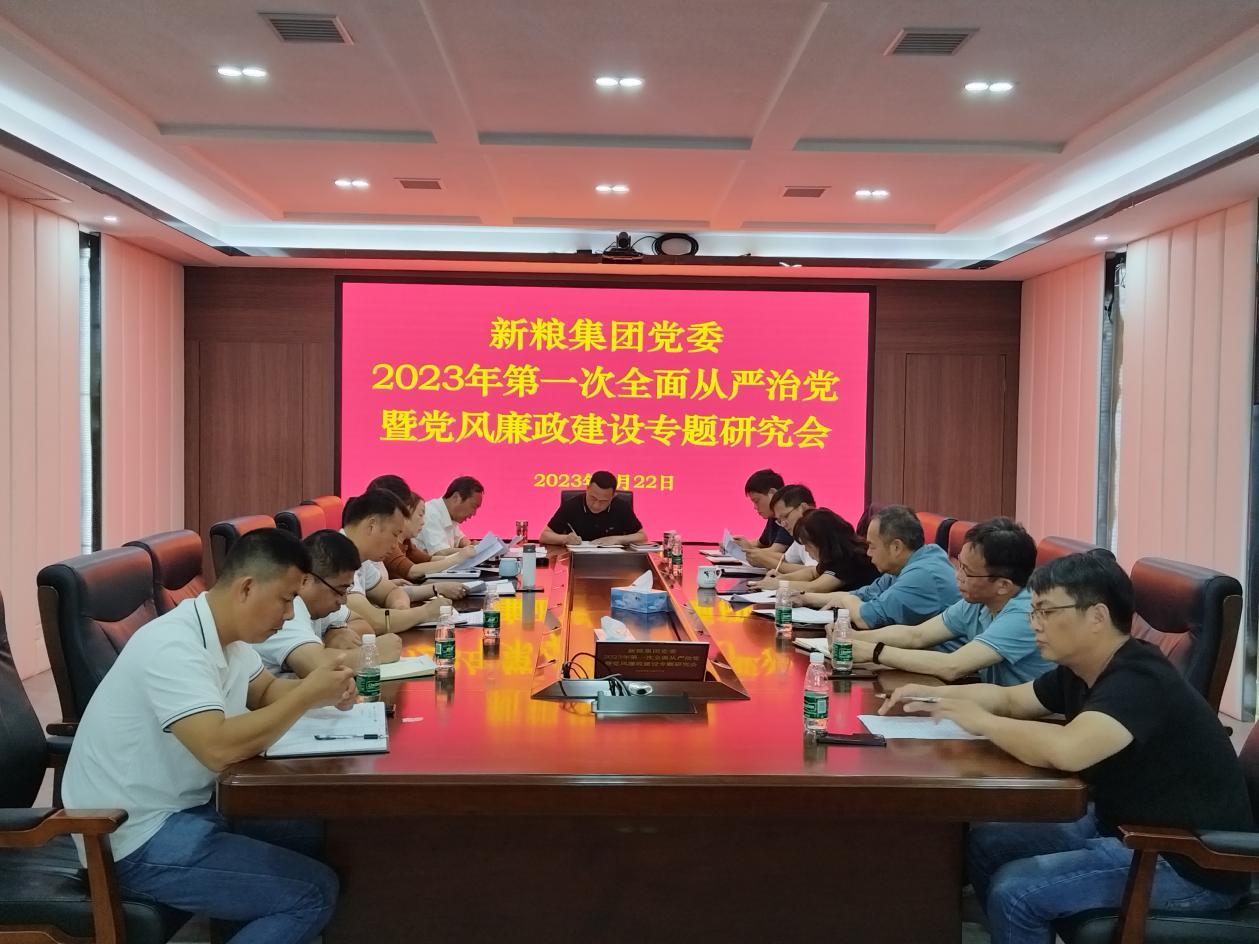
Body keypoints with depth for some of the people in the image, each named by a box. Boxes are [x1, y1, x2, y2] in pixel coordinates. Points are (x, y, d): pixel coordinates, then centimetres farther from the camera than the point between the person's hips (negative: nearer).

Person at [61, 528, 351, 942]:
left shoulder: (224, 632, 3)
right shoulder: (174, 647, -26)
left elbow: (266, 691, 16)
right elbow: (220, 747, -36)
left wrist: (322, 691, -6)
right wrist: (308, 695, -25)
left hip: (187, 806, 10)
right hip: (141, 838, -10)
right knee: (315, 892, -15)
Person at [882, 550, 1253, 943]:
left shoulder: (1139, 680, -27)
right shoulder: (1081, 671, 2)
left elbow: (1065, 750, -44)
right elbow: (1010, 698, 17)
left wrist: (980, 721, -27)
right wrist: (935, 695, 0)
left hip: (1190, 863, -9)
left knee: (1014, 890, -18)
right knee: (985, 843, 8)